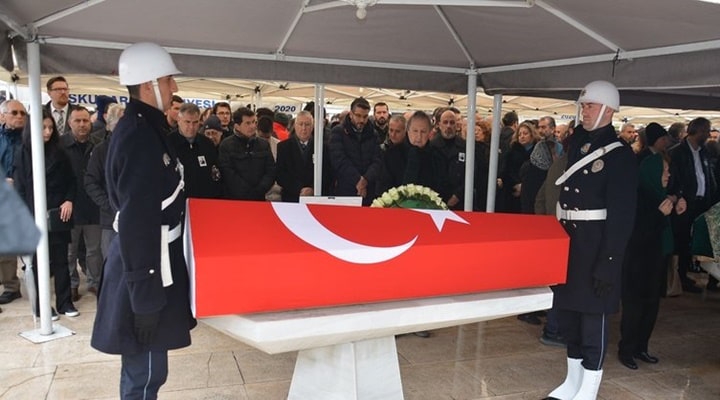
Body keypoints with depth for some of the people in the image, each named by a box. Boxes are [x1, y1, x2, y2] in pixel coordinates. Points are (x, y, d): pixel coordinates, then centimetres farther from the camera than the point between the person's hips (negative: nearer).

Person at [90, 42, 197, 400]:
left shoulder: (143, 128, 10)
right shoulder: (140, 137, -21)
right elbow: (136, 221, -26)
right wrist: (145, 296, -24)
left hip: (151, 260, 10)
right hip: (147, 267, -10)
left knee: (144, 369, 22)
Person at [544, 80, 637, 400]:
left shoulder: (620, 154, -10)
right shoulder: (576, 143, 10)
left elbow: (622, 214, -14)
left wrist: (608, 263, -18)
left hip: (595, 245, -7)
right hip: (566, 239, 7)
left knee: (592, 314, 2)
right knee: (567, 309, 15)